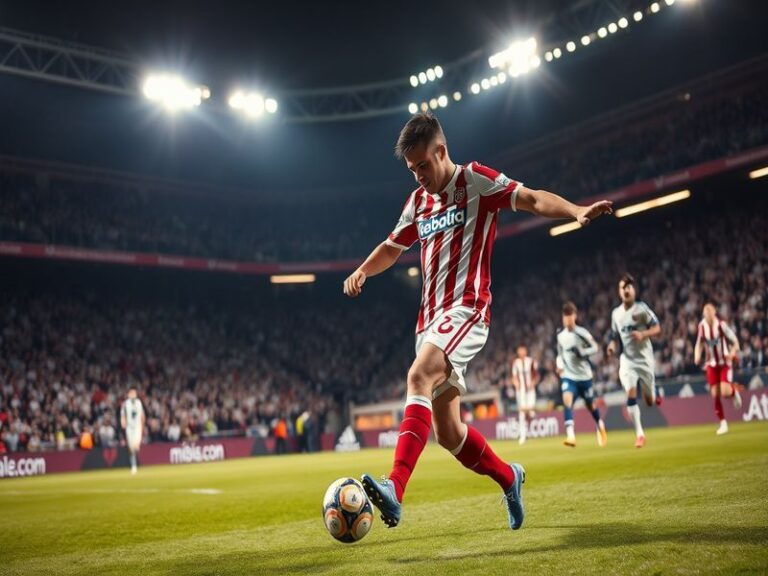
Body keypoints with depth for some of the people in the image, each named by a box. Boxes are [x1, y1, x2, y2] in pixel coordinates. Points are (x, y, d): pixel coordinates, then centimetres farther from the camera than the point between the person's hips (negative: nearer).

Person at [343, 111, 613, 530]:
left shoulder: (476, 180, -1)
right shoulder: (418, 201, 18)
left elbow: (532, 199, -12)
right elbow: (393, 246, 30)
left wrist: (577, 211, -30)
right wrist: (362, 272, 11)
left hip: (466, 309, -7)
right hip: (430, 317, 8)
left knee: (419, 376, -33)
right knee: (447, 431, 9)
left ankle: (395, 489, -42)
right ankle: (508, 478, 31)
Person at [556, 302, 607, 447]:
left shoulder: (582, 333, -11)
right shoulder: (560, 335, 2)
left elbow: (595, 348, -4)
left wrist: (582, 352, -20)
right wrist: (559, 364, -1)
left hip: (584, 375, -2)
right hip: (568, 375, 2)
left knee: (590, 405, 13)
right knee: (567, 400, -22)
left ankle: (600, 427, 43)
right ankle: (570, 435, -30)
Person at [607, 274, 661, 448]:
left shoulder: (642, 308, -7)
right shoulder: (616, 313, 5)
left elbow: (657, 328, -6)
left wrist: (643, 334, -24)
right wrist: (613, 345, -6)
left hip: (645, 359, -2)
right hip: (627, 360, 2)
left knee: (650, 401, 6)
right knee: (631, 394, -17)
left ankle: (655, 394, 44)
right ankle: (639, 434, -10)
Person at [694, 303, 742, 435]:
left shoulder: (721, 325, -16)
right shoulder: (702, 326, -4)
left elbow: (735, 342, -9)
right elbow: (699, 343, 10)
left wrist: (732, 353, -27)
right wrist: (697, 355, -8)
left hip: (725, 362, -3)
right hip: (712, 364, 3)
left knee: (725, 392, -16)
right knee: (715, 395, -2)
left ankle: (734, 391, 21)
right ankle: (723, 423, 9)